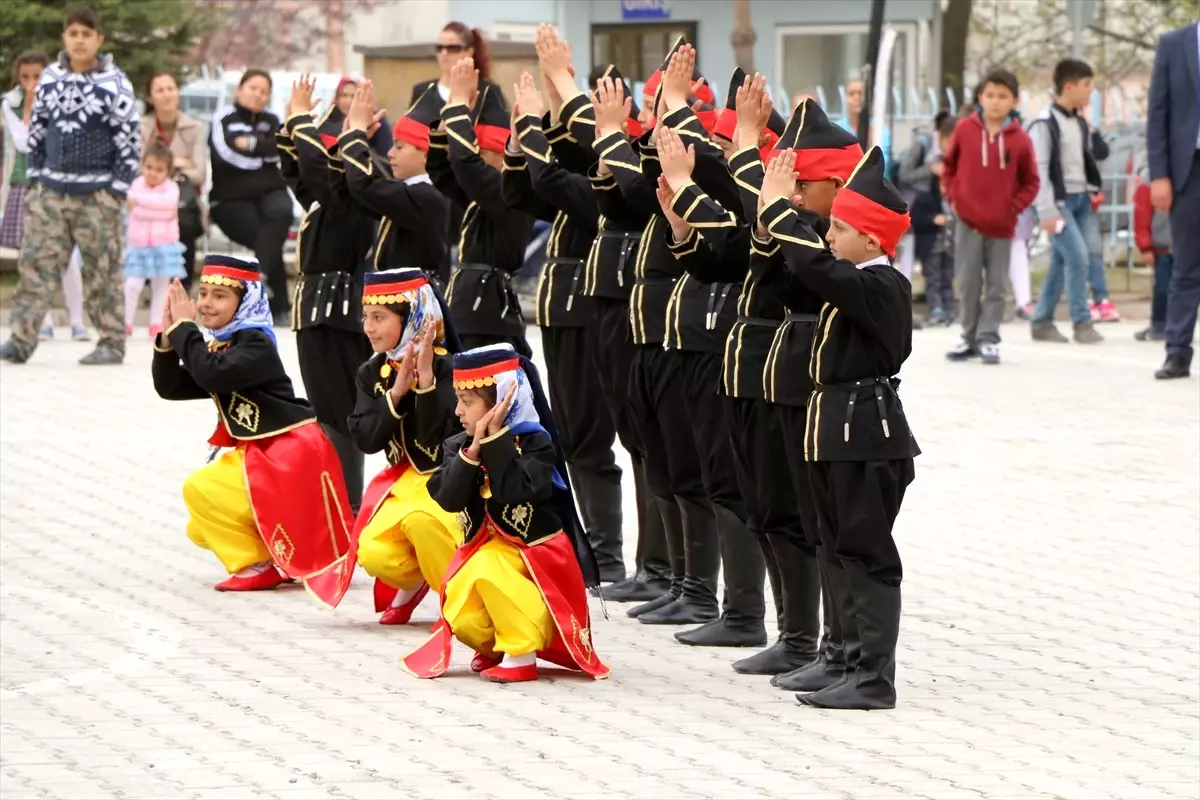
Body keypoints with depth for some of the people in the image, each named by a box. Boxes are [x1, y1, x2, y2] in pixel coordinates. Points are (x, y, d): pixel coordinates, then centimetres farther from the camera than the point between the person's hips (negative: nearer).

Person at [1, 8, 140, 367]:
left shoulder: (114, 84, -5)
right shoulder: (49, 79, 6)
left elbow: (130, 141, -4)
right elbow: (36, 131, 15)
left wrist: (116, 191, -8)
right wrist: (35, 178, 9)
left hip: (96, 193, -4)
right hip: (51, 189, 4)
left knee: (103, 270, 1)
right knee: (35, 263, -3)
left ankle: (112, 343, 8)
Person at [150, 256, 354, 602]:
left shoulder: (255, 344, -17)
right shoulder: (217, 347, 9)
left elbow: (214, 376, -34)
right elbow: (170, 388, 6)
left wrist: (184, 328, -24)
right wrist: (167, 337, -7)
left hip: (290, 454, -10)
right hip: (257, 453, 10)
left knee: (200, 489, -18)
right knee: (203, 530, 14)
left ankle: (260, 565, -9)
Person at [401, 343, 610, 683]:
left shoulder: (535, 443, -13)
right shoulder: (458, 446, 3)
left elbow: (513, 490, -29)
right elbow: (448, 499, -13)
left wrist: (496, 438, -26)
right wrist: (474, 448, -22)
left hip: (536, 554, -6)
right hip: (482, 550, 6)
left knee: (489, 569, -36)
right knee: (463, 619, -18)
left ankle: (521, 655, -21)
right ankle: (494, 647, 19)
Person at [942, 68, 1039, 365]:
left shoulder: (1020, 139, -7)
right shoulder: (965, 129, -3)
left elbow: (1030, 182, 3)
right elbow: (949, 165, 11)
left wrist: (1014, 206, -7)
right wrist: (952, 196, 3)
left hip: (1001, 225, -1)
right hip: (968, 220, 1)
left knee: (995, 286, 4)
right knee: (968, 283, 4)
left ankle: (989, 339, 10)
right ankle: (970, 338, 15)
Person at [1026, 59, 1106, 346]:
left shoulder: (1080, 123, 13)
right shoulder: (1045, 123, -12)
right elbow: (1038, 171, -16)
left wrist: (1092, 192, 14)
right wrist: (1047, 211, -20)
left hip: (1080, 200, 8)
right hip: (1058, 201, -8)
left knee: (1061, 261, 9)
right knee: (1078, 256, -15)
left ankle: (1041, 322, 16)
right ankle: (1082, 322, -10)